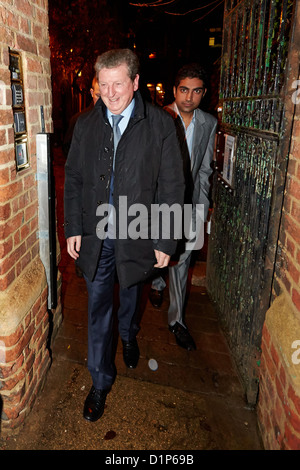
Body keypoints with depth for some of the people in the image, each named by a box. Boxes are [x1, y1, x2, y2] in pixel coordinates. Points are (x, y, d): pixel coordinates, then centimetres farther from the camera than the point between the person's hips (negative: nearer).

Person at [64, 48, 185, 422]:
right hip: (94, 236, 2)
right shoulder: (85, 124, 2)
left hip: (137, 234, -1)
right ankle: (100, 381, 27)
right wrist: (73, 229, 1)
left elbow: (172, 187, -8)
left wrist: (164, 241, -10)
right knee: (98, 307, 8)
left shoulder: (160, 125, -8)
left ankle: (128, 336, 55)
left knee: (130, 294, 21)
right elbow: (73, 179, 7)